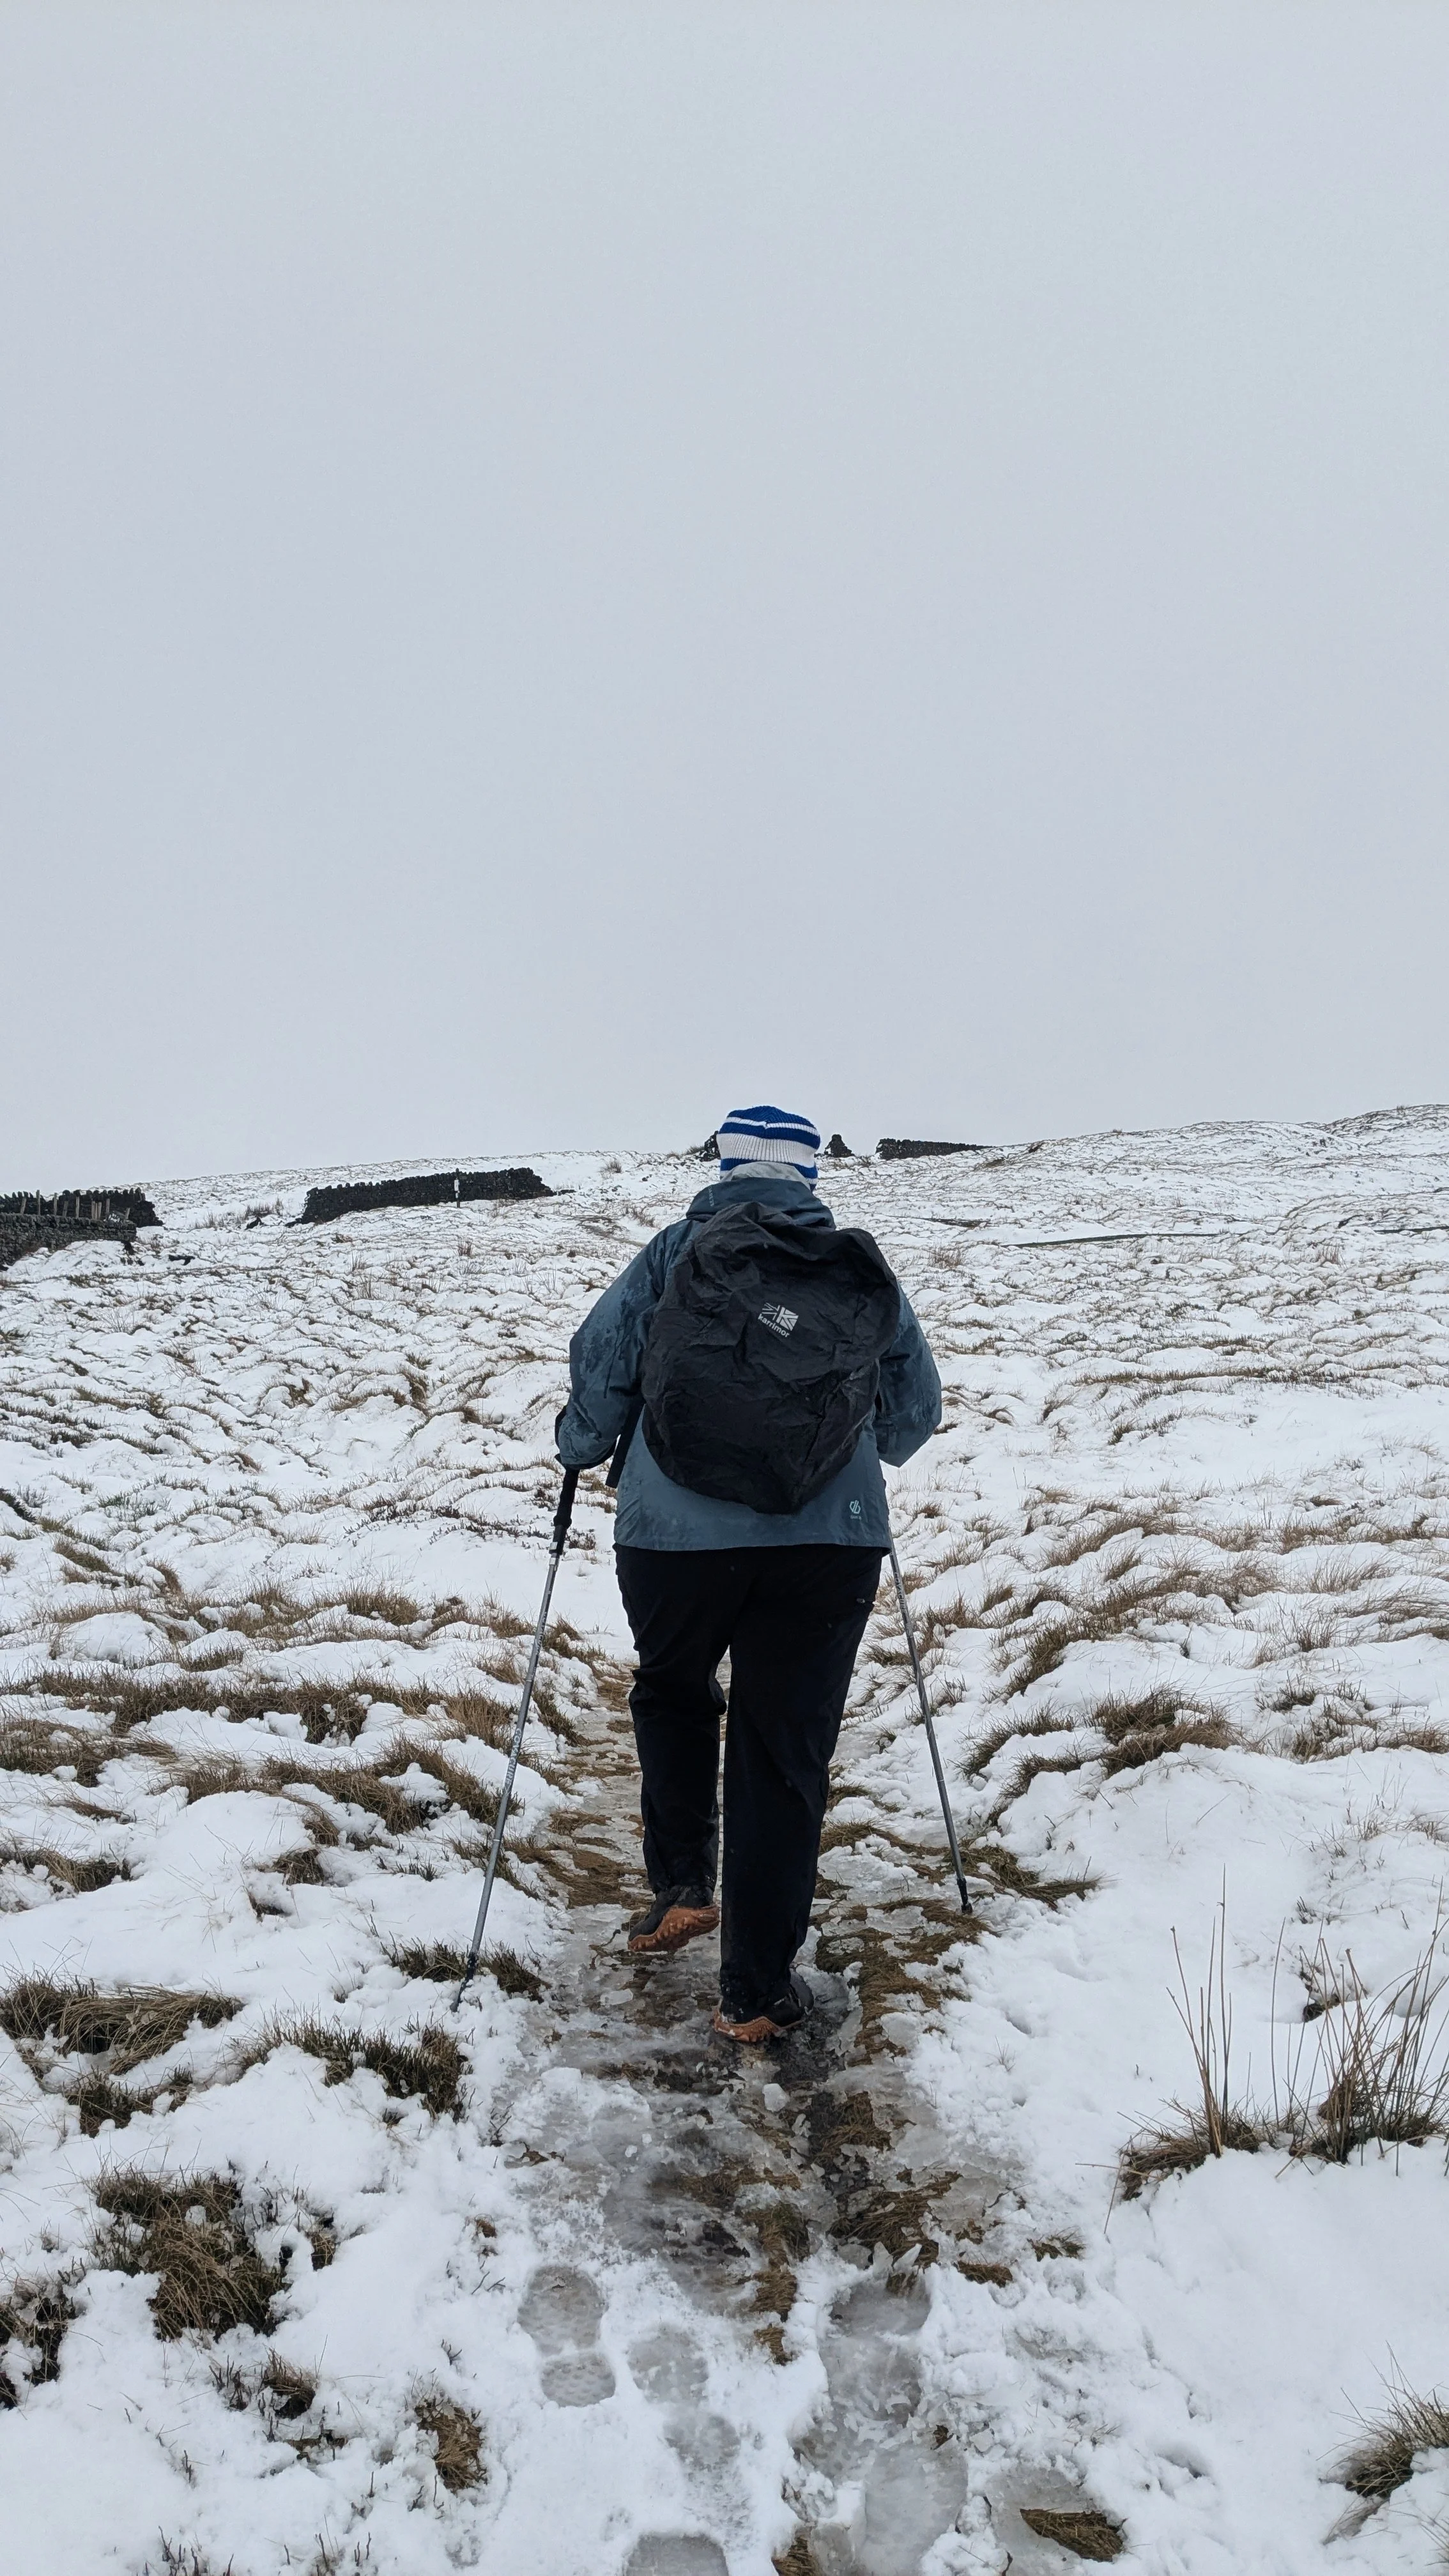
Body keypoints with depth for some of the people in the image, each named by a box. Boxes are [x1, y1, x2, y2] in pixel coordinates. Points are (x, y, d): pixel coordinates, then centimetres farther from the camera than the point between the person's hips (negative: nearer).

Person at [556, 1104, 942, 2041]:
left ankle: (683, 1886, 22)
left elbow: (600, 1360, 0)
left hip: (677, 1533, 0)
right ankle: (757, 1993, 18)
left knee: (672, 1694, 28)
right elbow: (917, 1406, 17)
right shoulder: (861, 1265, 11)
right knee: (786, 1756, 10)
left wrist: (581, 1448, 19)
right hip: (829, 1542, 1)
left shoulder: (676, 1250, 5)